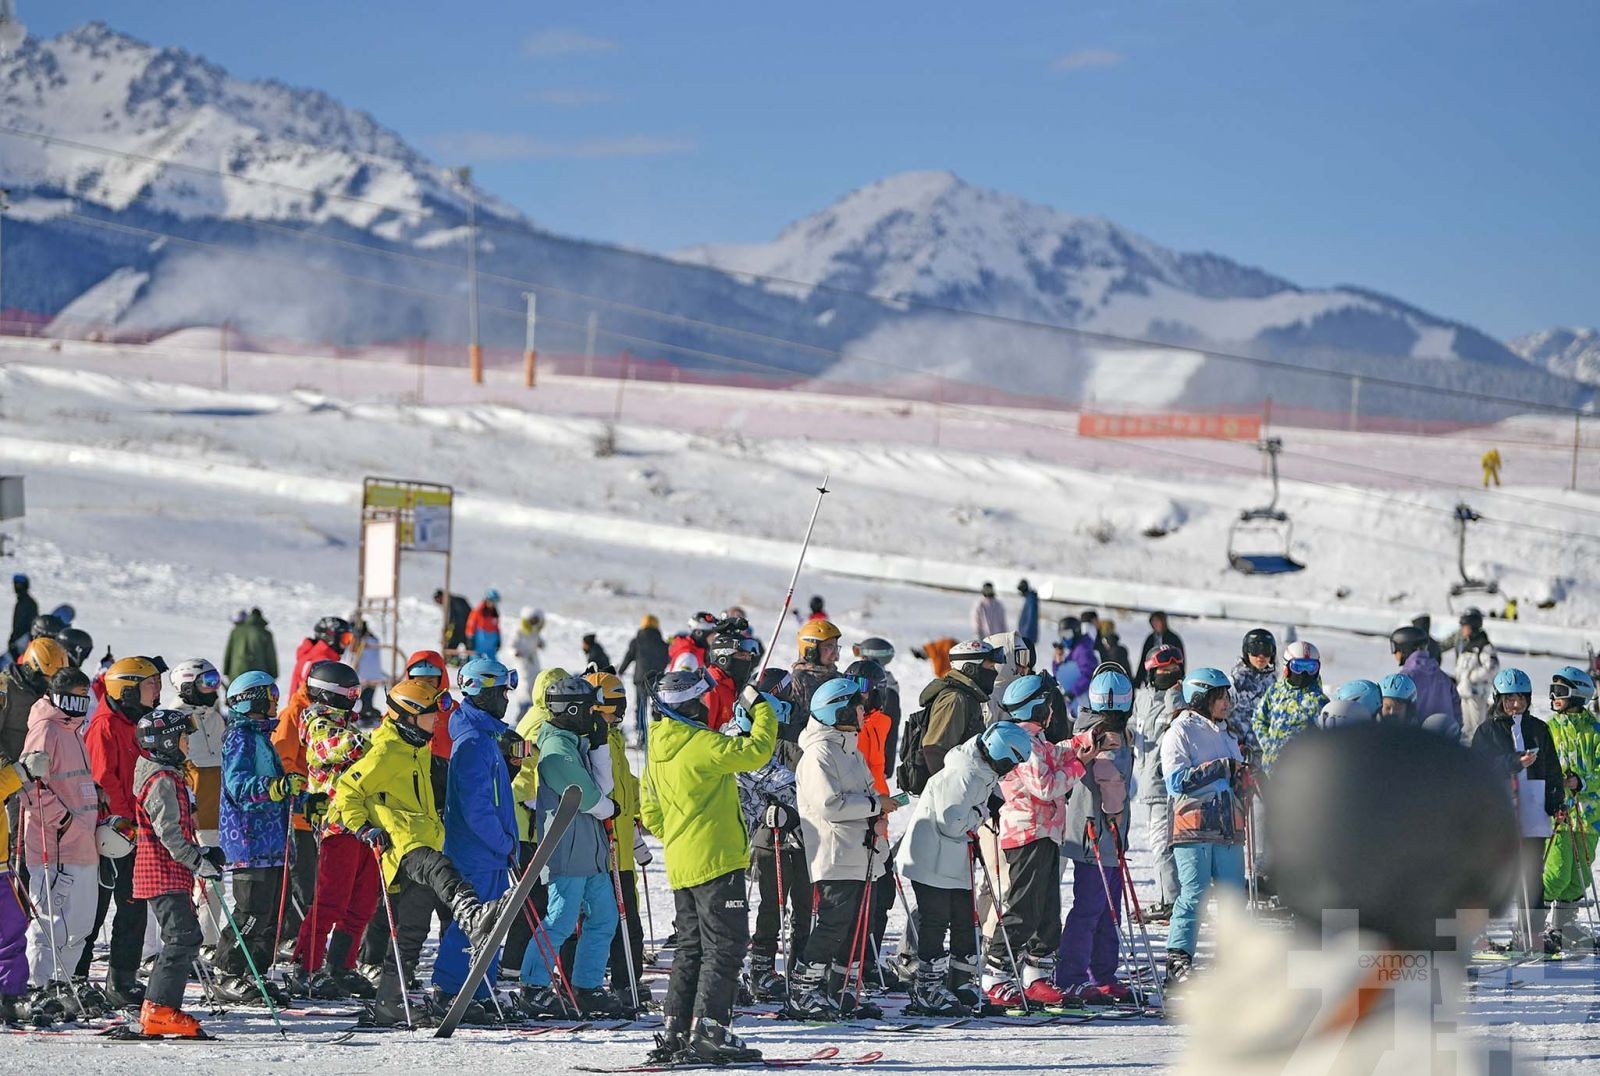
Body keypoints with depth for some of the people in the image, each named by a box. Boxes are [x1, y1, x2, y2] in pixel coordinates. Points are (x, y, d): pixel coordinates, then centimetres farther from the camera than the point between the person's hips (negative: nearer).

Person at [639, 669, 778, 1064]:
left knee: (692, 948, 15)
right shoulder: (702, 744, -15)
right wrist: (760, 706, 0)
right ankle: (708, 1029, -11)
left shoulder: (658, 751, 12)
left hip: (681, 865, 9)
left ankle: (674, 1032, 12)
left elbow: (650, 812, 19)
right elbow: (757, 750, -14)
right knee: (724, 947, -5)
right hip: (715, 861, -9)